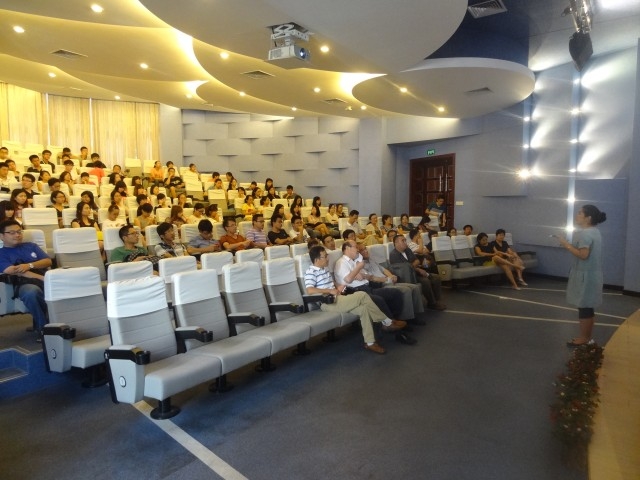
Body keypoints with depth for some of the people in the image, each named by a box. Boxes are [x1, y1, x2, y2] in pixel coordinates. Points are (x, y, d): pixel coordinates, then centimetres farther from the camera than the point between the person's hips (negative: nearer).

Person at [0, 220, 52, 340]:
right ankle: (43, 327, -25)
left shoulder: (31, 246, 28)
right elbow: (15, 271, -3)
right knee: (31, 292, -41)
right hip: (24, 283, -3)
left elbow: (48, 261, 15)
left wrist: (29, 265, -6)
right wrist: (42, 278, -17)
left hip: (46, 279, 3)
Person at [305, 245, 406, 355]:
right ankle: (387, 322, -9)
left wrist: (337, 288, 5)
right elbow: (310, 290, -24)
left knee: (363, 309, -15)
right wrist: (330, 290, -20)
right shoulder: (311, 272, -10)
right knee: (362, 295, -21)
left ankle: (370, 342, -11)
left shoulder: (325, 269, 18)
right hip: (327, 304, -9)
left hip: (335, 300, 9)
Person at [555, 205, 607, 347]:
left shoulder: (584, 233, -18)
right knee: (588, 307, 15)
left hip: (585, 275, -10)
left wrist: (567, 245, -16)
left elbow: (583, 255, -25)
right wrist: (571, 244, 11)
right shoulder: (595, 232, 13)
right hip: (593, 274, 10)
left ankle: (583, 339, 6)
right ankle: (588, 337, 23)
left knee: (583, 307, -2)